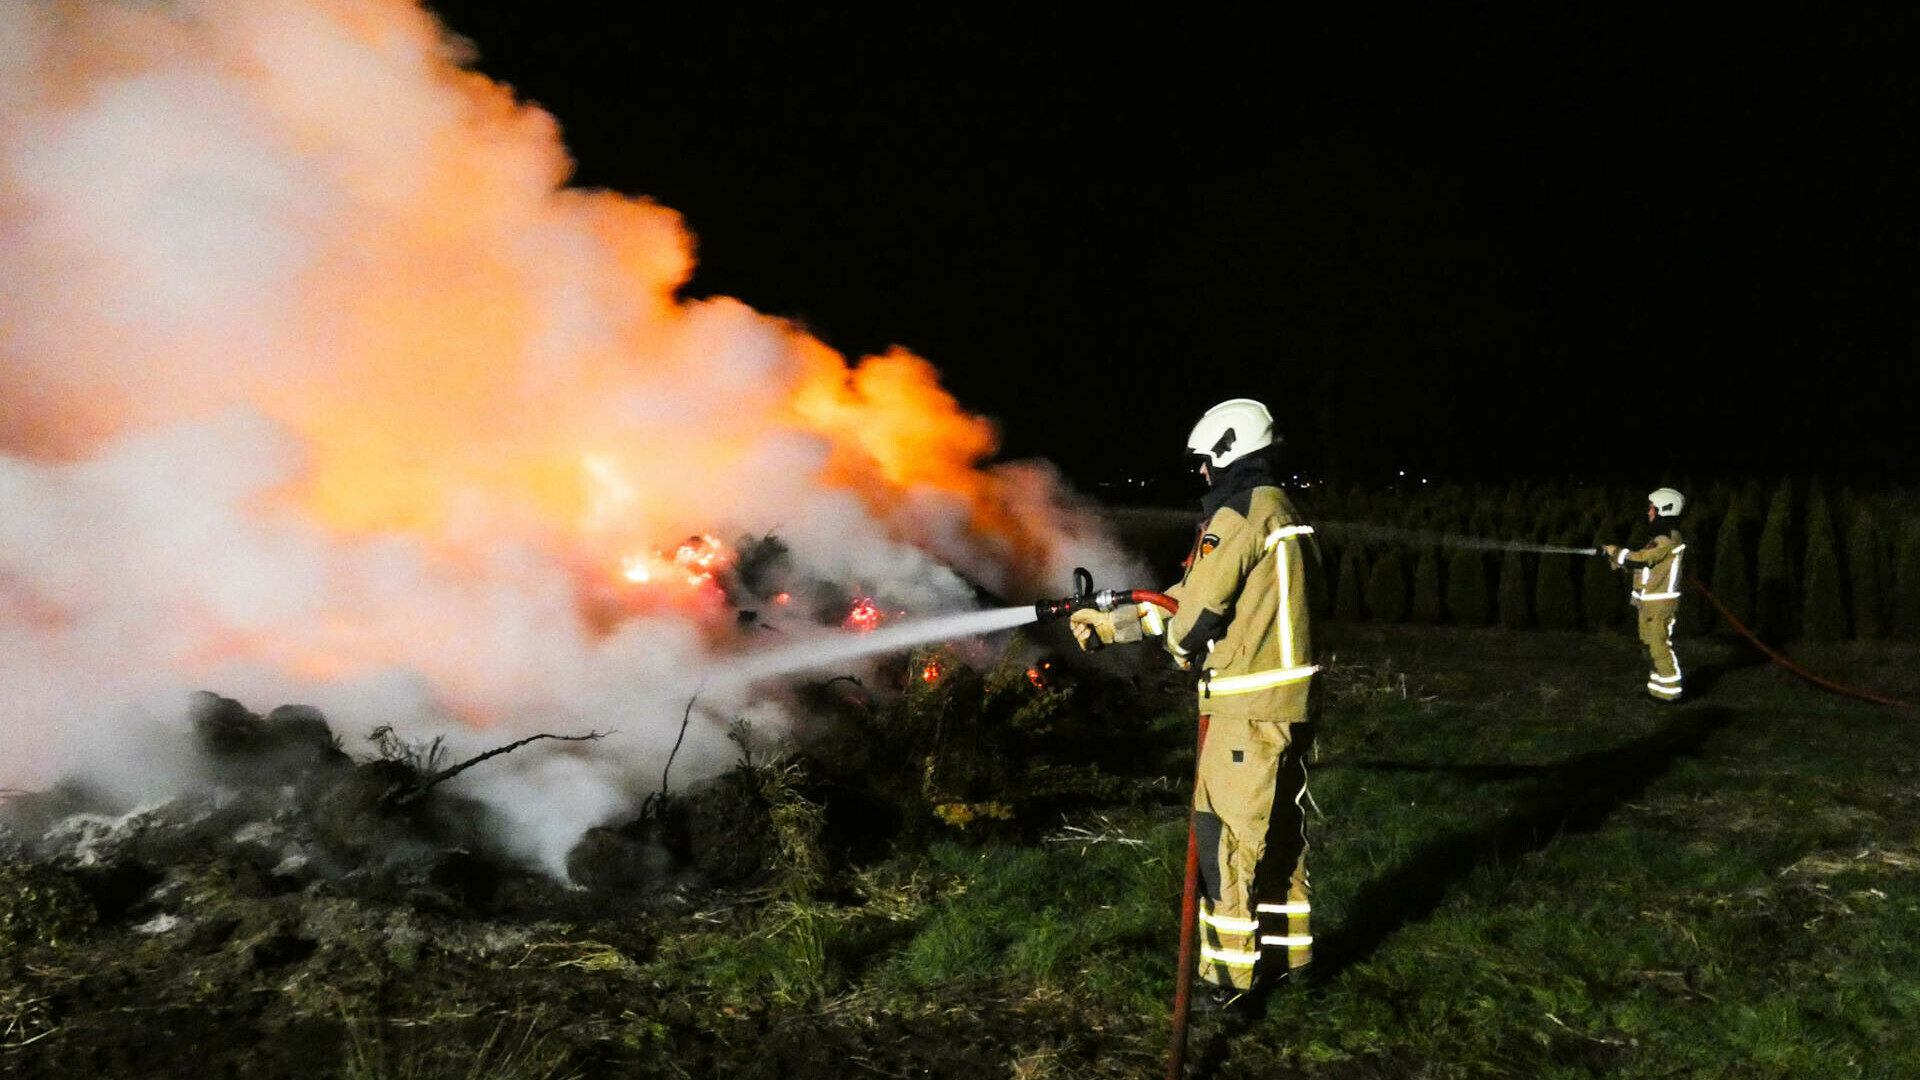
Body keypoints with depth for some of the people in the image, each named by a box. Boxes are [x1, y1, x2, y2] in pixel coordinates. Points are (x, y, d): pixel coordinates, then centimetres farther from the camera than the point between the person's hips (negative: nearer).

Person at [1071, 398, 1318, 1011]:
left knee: (1225, 836, -4)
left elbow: (1195, 605, -14)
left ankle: (1227, 971, 1)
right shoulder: (1281, 511, 17)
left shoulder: (1238, 513, -13)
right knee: (1277, 828, 19)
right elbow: (1183, 594, 19)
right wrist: (1106, 625, 21)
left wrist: (1181, 648, 9)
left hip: (1247, 706, -10)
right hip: (1288, 702, 10)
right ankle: (1285, 945, 31)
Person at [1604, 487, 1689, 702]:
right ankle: (1660, 686, 23)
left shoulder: (1669, 539, -16)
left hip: (1660, 603, -10)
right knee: (1652, 644, 15)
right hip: (1650, 602, 10)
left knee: (1660, 645, -8)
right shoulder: (1664, 537, 17)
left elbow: (1643, 558, -23)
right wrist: (1619, 560, 4)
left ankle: (1670, 691, -4)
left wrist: (1617, 553, -10)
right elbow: (1645, 560, 16)